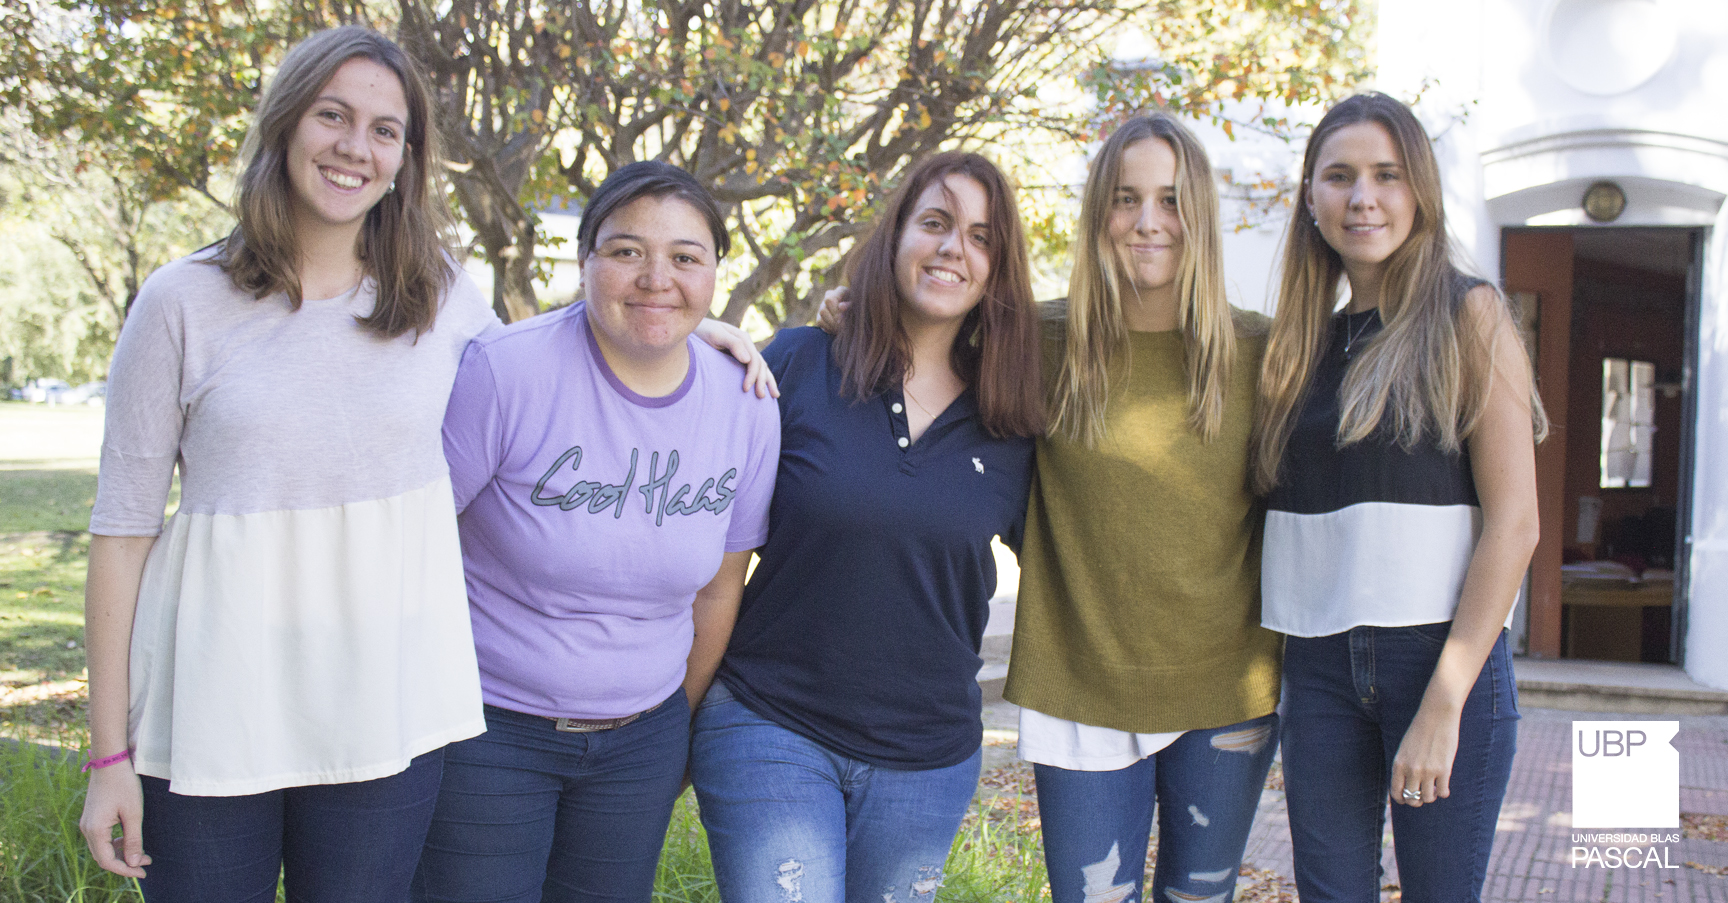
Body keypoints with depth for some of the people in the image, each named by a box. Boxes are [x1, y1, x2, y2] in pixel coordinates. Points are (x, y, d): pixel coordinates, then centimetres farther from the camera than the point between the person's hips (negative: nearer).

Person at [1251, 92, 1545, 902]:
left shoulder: (1468, 315, -3)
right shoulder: (1305, 341, 11)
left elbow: (1513, 524, -9)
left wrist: (1444, 703, -14)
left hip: (1441, 657, -4)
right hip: (1319, 668, 4)